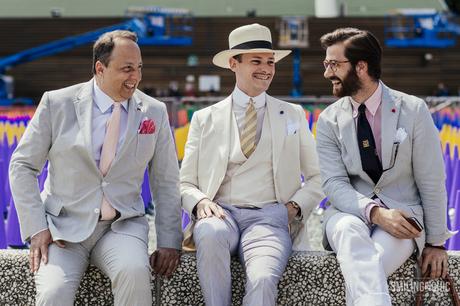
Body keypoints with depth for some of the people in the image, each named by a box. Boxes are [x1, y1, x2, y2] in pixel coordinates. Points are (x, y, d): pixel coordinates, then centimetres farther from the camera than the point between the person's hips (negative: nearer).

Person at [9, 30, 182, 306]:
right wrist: (36, 228, -6)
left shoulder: (155, 112, 5)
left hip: (122, 226, 1)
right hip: (65, 227, -1)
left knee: (135, 272, -31)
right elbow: (23, 166, 4)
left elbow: (166, 182, 9)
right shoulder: (57, 103, 0)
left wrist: (169, 241, 1)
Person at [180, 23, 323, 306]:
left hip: (270, 217, 0)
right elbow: (185, 183, 13)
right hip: (222, 212, 1)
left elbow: (316, 178, 18)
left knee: (263, 280, -33)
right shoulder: (205, 119, 14)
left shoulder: (293, 115, 16)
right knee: (211, 233, -37)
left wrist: (295, 207, -1)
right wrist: (200, 201, -10)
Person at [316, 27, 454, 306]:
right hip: (351, 212, 2)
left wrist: (436, 242, 1)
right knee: (349, 230, -36)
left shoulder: (413, 111, -2)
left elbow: (431, 182, 1)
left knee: (368, 263, -36)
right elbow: (334, 184, -5)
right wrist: (375, 212, -23)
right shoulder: (329, 120, 4)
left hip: (402, 214, -2)